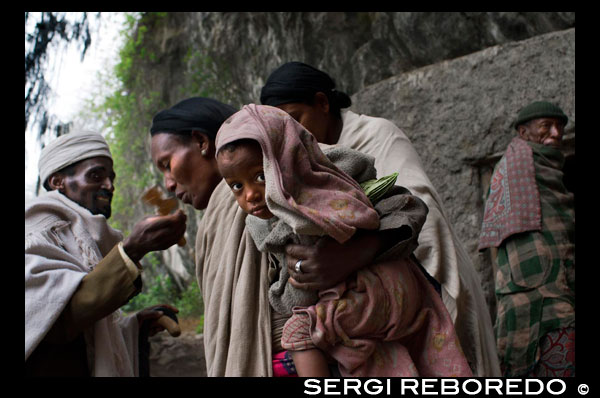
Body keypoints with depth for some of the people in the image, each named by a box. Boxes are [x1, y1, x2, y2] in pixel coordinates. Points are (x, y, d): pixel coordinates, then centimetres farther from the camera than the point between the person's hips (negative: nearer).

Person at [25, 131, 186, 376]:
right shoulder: (38, 232, -9)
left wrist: (134, 324, 10)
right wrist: (132, 251, -31)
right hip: (48, 370, -9)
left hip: (85, 370, 9)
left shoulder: (80, 236, 18)